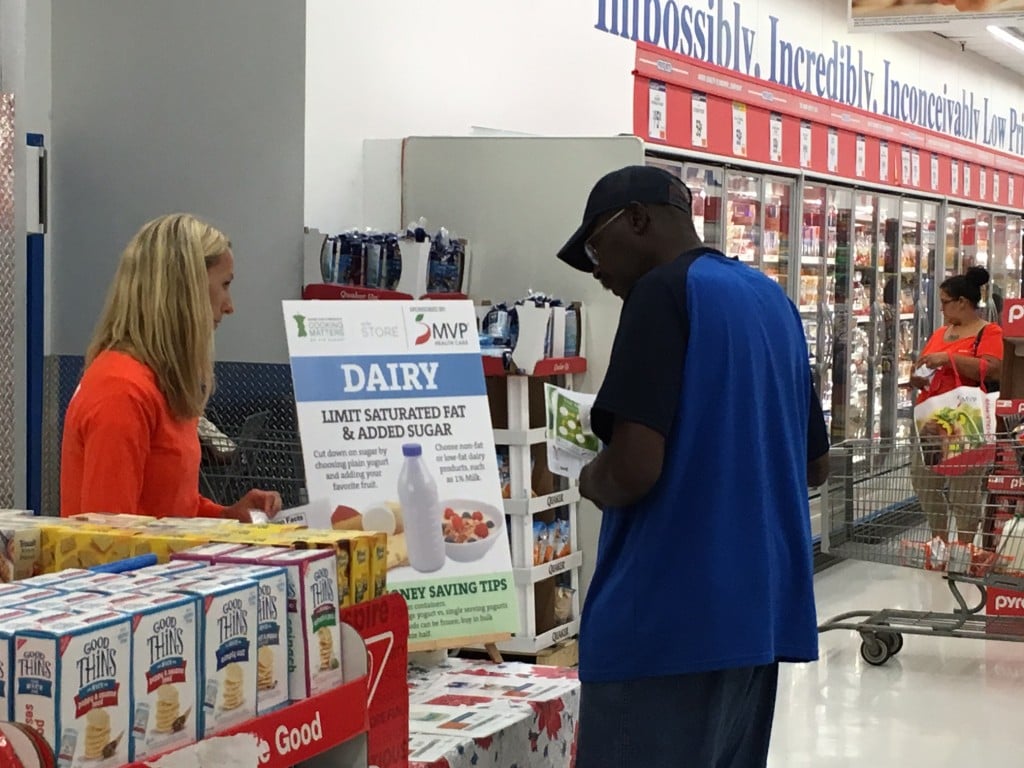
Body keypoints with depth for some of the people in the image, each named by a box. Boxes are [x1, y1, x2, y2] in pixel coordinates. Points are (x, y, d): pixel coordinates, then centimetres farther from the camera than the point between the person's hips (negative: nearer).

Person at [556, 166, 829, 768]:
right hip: (761, 611, 9)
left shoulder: (663, 291, -10)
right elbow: (815, 464, 22)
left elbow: (634, 466, -20)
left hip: (667, 618, -8)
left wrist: (593, 483, 0)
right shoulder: (774, 301, 15)